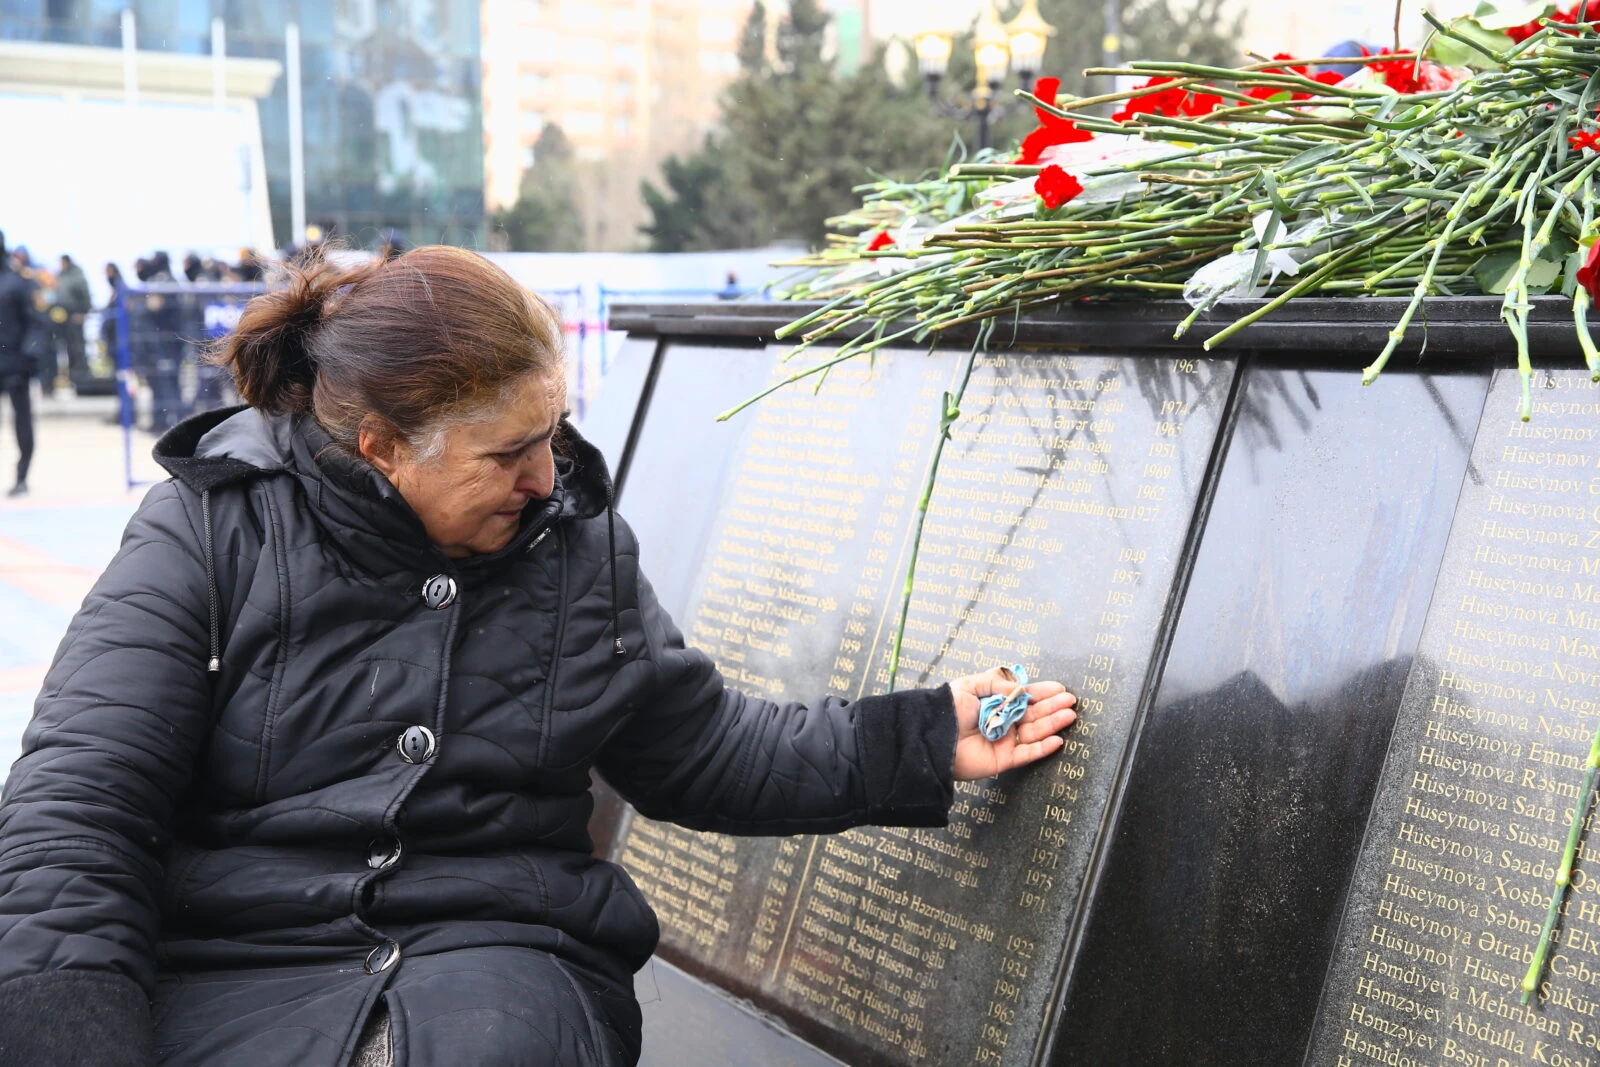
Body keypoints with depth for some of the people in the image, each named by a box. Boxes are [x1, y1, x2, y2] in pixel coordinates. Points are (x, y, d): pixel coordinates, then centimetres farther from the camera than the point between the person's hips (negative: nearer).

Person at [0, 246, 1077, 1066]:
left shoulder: (580, 542, 13)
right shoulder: (210, 532, 0)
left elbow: (702, 747, 18)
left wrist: (920, 742, 7)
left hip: (496, 957, 2)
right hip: (222, 973, -1)